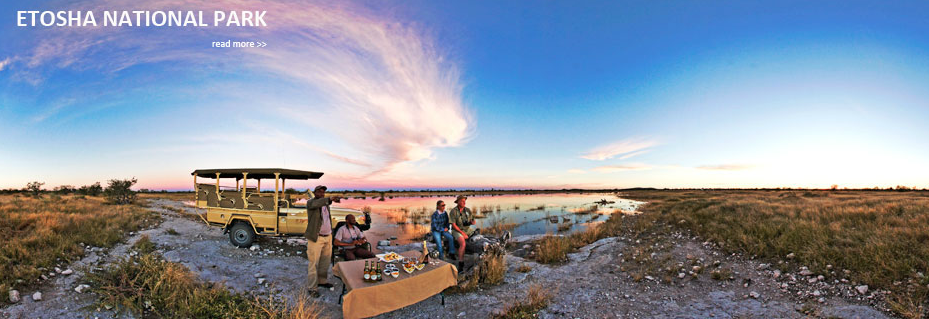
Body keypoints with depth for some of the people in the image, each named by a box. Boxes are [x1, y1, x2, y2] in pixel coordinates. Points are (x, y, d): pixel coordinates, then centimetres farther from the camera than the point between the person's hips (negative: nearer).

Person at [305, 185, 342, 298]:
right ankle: (312, 288, 5)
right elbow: (317, 203, -32)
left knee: (325, 261, 16)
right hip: (316, 238, -7)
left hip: (328, 237, 7)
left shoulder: (325, 203, 15)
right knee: (314, 263, -3)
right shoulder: (310, 202, -11)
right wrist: (330, 199, -45)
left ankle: (322, 281, 32)